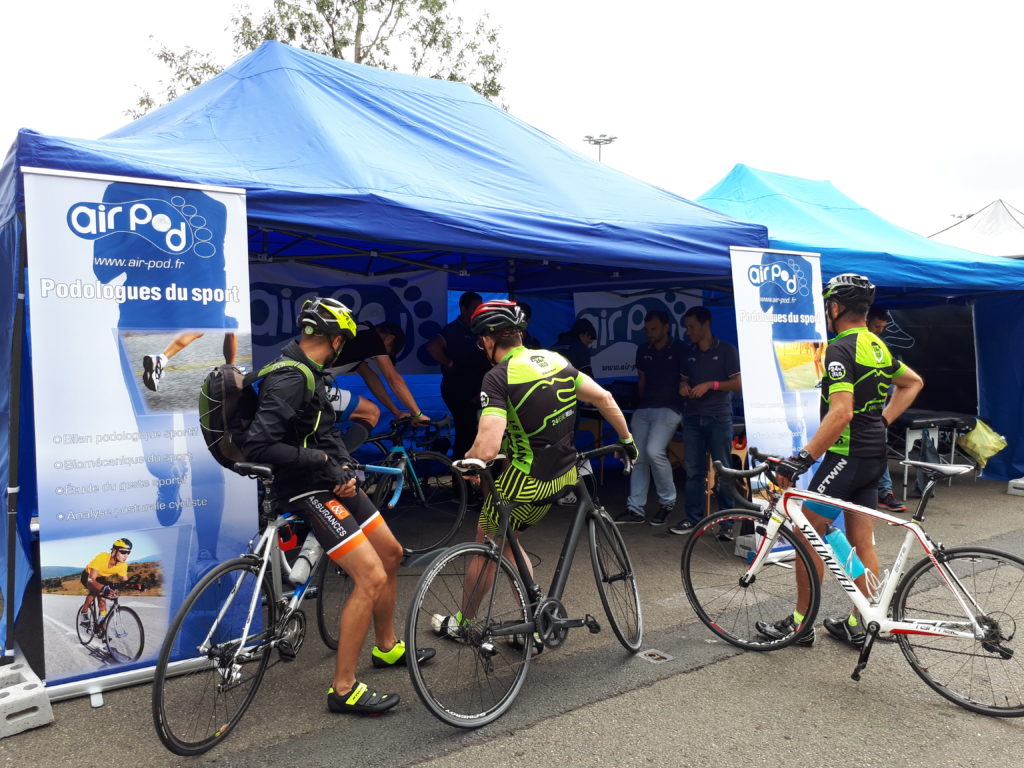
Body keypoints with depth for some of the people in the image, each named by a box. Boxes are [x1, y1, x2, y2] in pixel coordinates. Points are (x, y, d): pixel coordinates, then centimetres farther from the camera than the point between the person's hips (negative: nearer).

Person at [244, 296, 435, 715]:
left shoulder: (313, 373, 8)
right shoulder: (289, 379, -24)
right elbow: (258, 446, -32)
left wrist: (345, 467, -1)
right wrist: (321, 458, -24)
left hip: (332, 482, 10)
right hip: (308, 492, -10)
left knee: (391, 554, 18)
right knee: (371, 577, -15)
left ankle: (387, 647, 38)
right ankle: (343, 689, -1)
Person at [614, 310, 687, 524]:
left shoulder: (680, 350, -4)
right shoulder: (643, 351, 12)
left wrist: (686, 410, -5)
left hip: (669, 408, -6)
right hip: (644, 408, 6)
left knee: (654, 451, -22)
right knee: (639, 457, 3)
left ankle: (667, 501, -1)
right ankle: (635, 509, 9)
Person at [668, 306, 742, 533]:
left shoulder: (727, 350, 0)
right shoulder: (689, 352, 14)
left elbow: (738, 383, -4)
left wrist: (710, 384, -15)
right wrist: (683, 386, -1)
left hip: (719, 418, -4)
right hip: (693, 418, 5)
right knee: (693, 470, 4)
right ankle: (692, 517, 9)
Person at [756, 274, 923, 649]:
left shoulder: (840, 350, -18)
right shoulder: (879, 347, 11)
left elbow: (841, 412, -29)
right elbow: (913, 383, 27)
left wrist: (802, 459, -29)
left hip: (846, 455, -9)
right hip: (873, 454, 9)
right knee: (862, 541, 13)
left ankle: (800, 623, 9)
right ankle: (859, 626, 22)